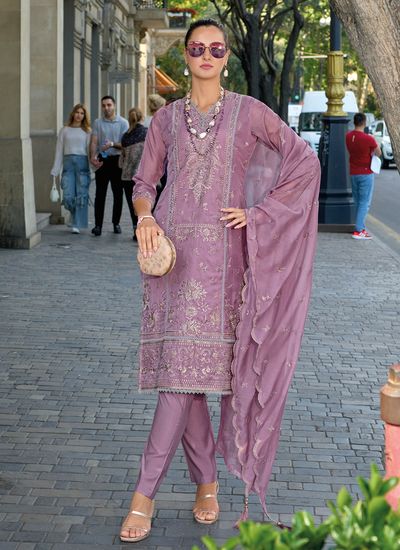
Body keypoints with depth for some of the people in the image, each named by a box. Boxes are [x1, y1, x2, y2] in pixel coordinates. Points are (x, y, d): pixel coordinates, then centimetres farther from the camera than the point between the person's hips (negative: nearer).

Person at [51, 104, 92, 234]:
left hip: (82, 162, -1)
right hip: (68, 162, 1)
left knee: (81, 194, -8)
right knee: (68, 196, -7)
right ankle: (74, 215, 22)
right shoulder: (64, 130, 14)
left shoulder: (87, 131, 11)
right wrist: (55, 171, 9)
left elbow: (90, 149, 6)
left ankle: (77, 224, -1)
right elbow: (59, 151, 13)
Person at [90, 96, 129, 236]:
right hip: (102, 160, 0)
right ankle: (98, 225, -5)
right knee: (100, 194, -5)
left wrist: (112, 144, -21)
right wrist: (92, 158, -15)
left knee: (118, 193, 4)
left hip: (117, 160, 0)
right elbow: (94, 142, 1)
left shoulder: (123, 123, 3)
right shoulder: (98, 122, 8)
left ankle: (116, 223, 15)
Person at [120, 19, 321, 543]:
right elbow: (144, 181, 15)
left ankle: (145, 492, -6)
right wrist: (145, 216, -7)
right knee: (181, 366, 2)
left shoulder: (249, 112, 5)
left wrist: (258, 212, -1)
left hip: (219, 253, -3)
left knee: (189, 365, -11)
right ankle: (207, 481, 19)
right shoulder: (167, 118, 12)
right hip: (171, 249, 3)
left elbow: (306, 161, 6)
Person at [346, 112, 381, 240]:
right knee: (364, 203, -3)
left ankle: (361, 228, 17)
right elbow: (378, 153, -3)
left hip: (353, 173, 6)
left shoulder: (348, 136, 1)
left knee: (357, 203, 13)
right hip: (366, 174, -6)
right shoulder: (368, 139, -18)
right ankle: (358, 231, -9)